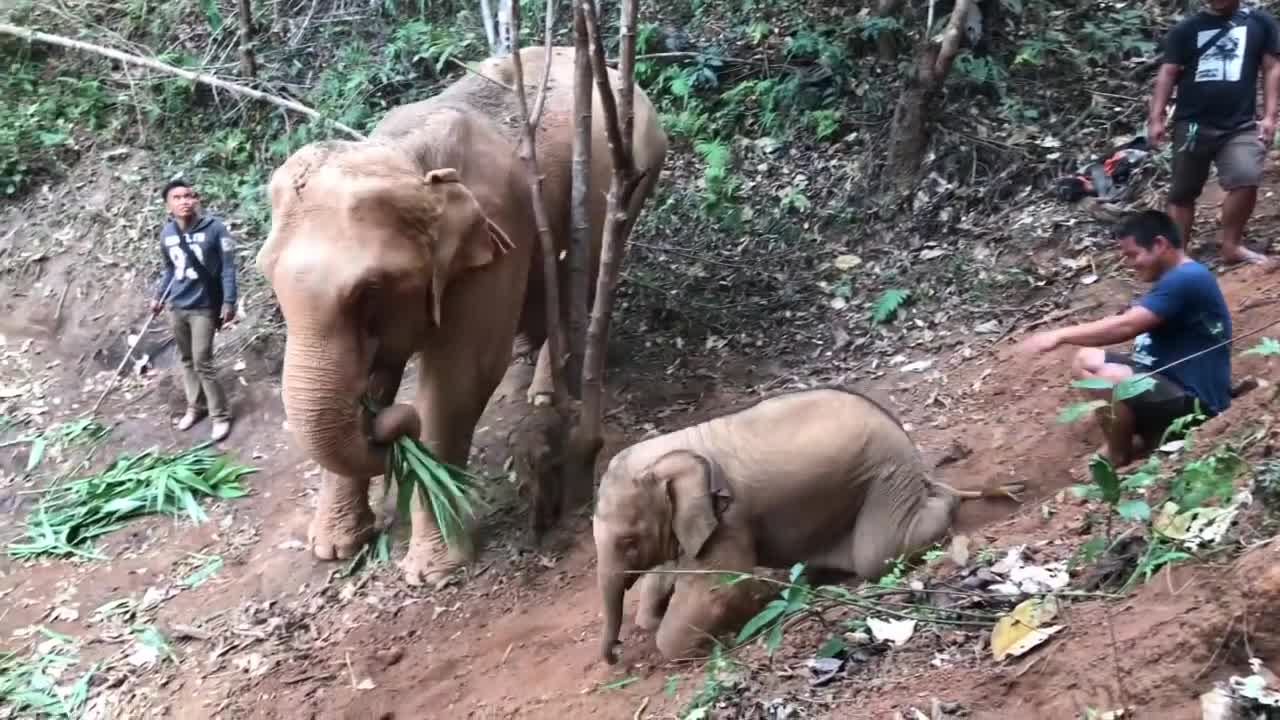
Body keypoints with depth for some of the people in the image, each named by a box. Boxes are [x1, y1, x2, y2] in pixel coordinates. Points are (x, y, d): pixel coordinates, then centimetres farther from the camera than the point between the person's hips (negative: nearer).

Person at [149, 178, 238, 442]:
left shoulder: (215, 228, -13)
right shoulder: (166, 233, 2)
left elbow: (228, 268, -10)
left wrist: (229, 302, -14)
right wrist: (158, 296, 16)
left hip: (204, 307, -5)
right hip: (176, 307, 5)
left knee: (202, 363, -7)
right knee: (187, 360, 15)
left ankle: (220, 415, 6)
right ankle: (195, 407, 31)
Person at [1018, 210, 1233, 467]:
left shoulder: (1187, 279, -21)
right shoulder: (1175, 279, 13)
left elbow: (1125, 327, -26)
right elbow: (1132, 326, 10)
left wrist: (1060, 335, -19)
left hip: (1194, 400, -11)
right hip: (1169, 380, 11)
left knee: (1109, 378, -32)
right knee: (1085, 361, 12)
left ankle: (1118, 458, -5)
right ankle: (1150, 435, 1)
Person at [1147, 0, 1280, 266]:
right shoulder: (1186, 29, 5)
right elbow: (1167, 73, 3)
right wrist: (1156, 118, -5)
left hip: (1240, 125, -1)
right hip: (1192, 124, 1)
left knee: (1247, 180, -21)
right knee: (1182, 192, 6)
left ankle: (1230, 245, -3)